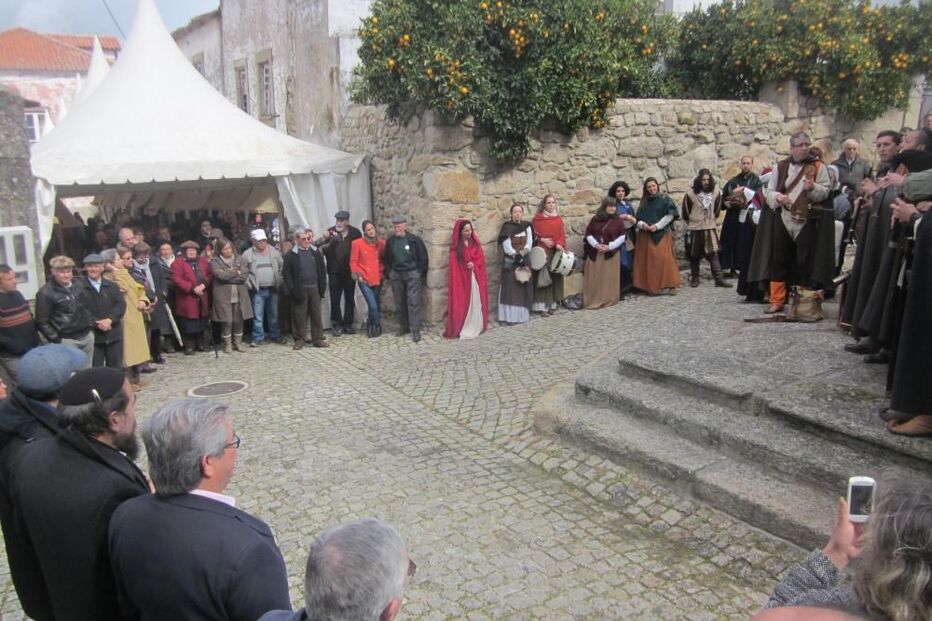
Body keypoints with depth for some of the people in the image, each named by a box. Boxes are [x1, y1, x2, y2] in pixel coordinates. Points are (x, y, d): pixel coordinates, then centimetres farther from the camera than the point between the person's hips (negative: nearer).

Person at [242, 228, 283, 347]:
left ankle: (275, 335, 23)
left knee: (274, 315, 11)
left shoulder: (275, 252, 4)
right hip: (258, 290, -2)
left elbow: (281, 268, 10)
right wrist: (249, 284, -3)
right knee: (258, 316, 1)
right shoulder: (247, 254, -3)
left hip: (273, 289, 2)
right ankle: (258, 338, 11)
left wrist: (279, 282, 3)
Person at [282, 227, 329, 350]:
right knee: (299, 316, 2)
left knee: (316, 315, 7)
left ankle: (318, 339, 14)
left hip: (314, 289, 3)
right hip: (300, 290, -3)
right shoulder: (291, 255, -3)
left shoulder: (315, 252, 8)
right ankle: (299, 339, 12)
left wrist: (322, 287, 2)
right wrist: (293, 291, -12)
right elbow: (286, 274, -5)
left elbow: (322, 271, 11)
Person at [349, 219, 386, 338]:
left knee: (374, 305, 11)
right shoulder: (357, 243, -6)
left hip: (377, 280, 4)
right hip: (364, 280, -4)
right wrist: (358, 275, -6)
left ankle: (371, 326, 33)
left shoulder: (381, 243, 3)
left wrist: (383, 272, 5)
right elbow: (353, 261, -2)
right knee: (373, 306, -11)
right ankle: (377, 327, 12)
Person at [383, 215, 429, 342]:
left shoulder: (414, 240, -6)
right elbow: (386, 259, 17)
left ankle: (415, 330, -4)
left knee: (413, 302, -7)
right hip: (396, 275, 4)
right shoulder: (390, 241, 5)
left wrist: (421, 274, -3)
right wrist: (389, 272, 9)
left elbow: (423, 258, -1)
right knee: (399, 302, 9)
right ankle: (403, 327, 22)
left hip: (412, 274, -4)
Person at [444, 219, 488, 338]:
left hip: (476, 277, 4)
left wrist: (474, 264, -14)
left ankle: (477, 327, 16)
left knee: (476, 302, 7)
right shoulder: (455, 247, -6)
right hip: (462, 278, -4)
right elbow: (454, 266, -8)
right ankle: (463, 329, 1)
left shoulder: (475, 242, 7)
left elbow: (481, 257, 4)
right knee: (463, 303, -4)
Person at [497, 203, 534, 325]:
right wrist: (516, 256, -20)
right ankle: (508, 316, -7)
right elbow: (507, 247, -12)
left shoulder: (527, 227, 6)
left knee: (523, 287, 6)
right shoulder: (507, 227, -6)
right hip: (510, 261, -4)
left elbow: (529, 244, -1)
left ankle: (522, 314, 14)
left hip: (524, 260, 4)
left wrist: (521, 255, -17)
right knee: (509, 288, -6)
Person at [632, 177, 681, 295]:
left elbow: (670, 215, -7)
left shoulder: (665, 199, 2)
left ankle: (669, 285, -5)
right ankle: (651, 286, 7)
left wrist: (657, 226, -15)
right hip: (647, 235, 4)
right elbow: (639, 218, 10)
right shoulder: (644, 202, 13)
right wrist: (642, 224, -12)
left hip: (662, 233, -4)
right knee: (649, 260, 1)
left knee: (664, 258, -10)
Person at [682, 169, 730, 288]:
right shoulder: (690, 194, -11)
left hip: (710, 228, 1)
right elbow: (685, 212, 1)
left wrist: (712, 219, 14)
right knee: (694, 256, 8)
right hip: (694, 229, -1)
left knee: (713, 254, -4)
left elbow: (717, 209, 13)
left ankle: (719, 279, -4)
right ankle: (694, 278, 21)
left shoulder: (716, 192, -2)